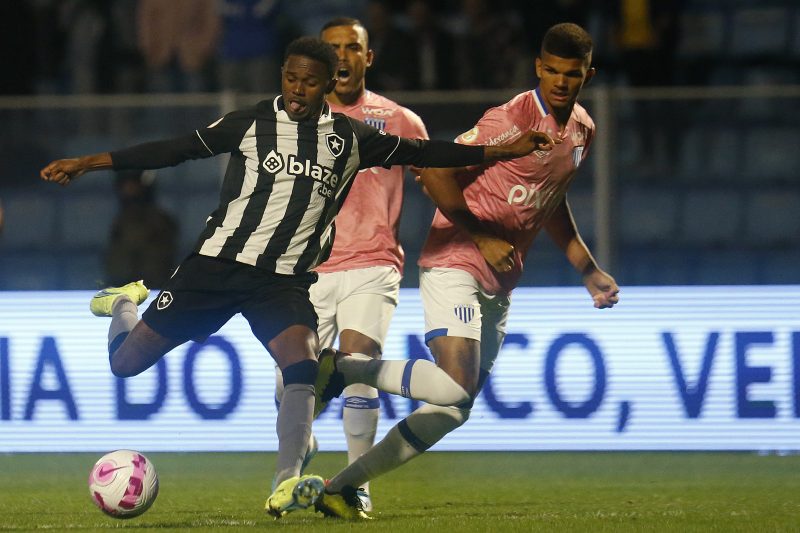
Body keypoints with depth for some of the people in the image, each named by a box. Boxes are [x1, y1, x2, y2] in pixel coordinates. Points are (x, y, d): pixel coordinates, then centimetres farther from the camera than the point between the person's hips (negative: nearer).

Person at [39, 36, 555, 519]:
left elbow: (421, 152, 11)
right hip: (217, 261, -1)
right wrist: (91, 162, -5)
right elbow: (175, 150, 0)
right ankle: (125, 303, 36)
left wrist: (504, 151, 8)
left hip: (285, 281, 1)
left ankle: (286, 485, -33)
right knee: (125, 361, 0)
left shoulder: (351, 139, 5)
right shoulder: (252, 123, -1)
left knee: (303, 365, -27)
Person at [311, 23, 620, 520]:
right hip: (455, 263, -9)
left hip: (499, 285, 9)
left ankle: (343, 488, 9)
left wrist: (590, 270, 25)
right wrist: (483, 238, -16)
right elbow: (435, 172, -17)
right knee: (455, 387, -28)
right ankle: (341, 367, -11)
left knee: (452, 411, 4)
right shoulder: (511, 119, -15)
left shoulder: (583, 130, 12)